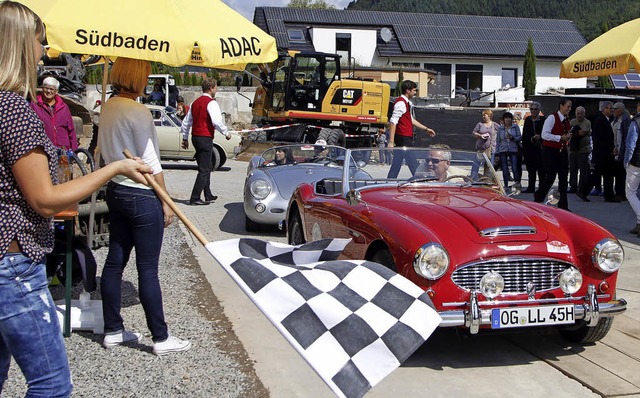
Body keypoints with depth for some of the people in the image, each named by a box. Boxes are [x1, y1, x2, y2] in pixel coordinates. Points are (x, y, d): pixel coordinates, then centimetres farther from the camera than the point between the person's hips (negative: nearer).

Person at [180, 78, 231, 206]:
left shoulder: (195, 103, 15)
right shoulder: (211, 103, -11)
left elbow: (186, 122, 19)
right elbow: (217, 121, -21)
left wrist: (185, 138, 26)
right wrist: (226, 133, -7)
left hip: (195, 137, 9)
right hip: (205, 138, -9)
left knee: (207, 167, 19)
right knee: (204, 170, -5)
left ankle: (208, 196, 25)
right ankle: (194, 199, -7)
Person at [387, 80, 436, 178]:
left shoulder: (406, 103, 17)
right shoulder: (401, 103, -15)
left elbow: (411, 119, 30)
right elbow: (393, 122, -21)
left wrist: (425, 129, 31)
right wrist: (391, 142, -26)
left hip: (406, 138, 10)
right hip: (403, 138, -10)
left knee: (397, 163, 11)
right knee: (413, 164, -4)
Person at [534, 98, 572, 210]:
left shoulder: (566, 120, 13)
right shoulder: (552, 118, -10)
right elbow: (545, 135, -16)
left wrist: (568, 137, 2)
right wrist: (560, 137, -18)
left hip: (562, 151, 7)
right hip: (550, 151, -7)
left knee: (563, 177, 4)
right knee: (550, 177, -7)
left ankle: (563, 205, 8)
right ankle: (537, 199, 14)